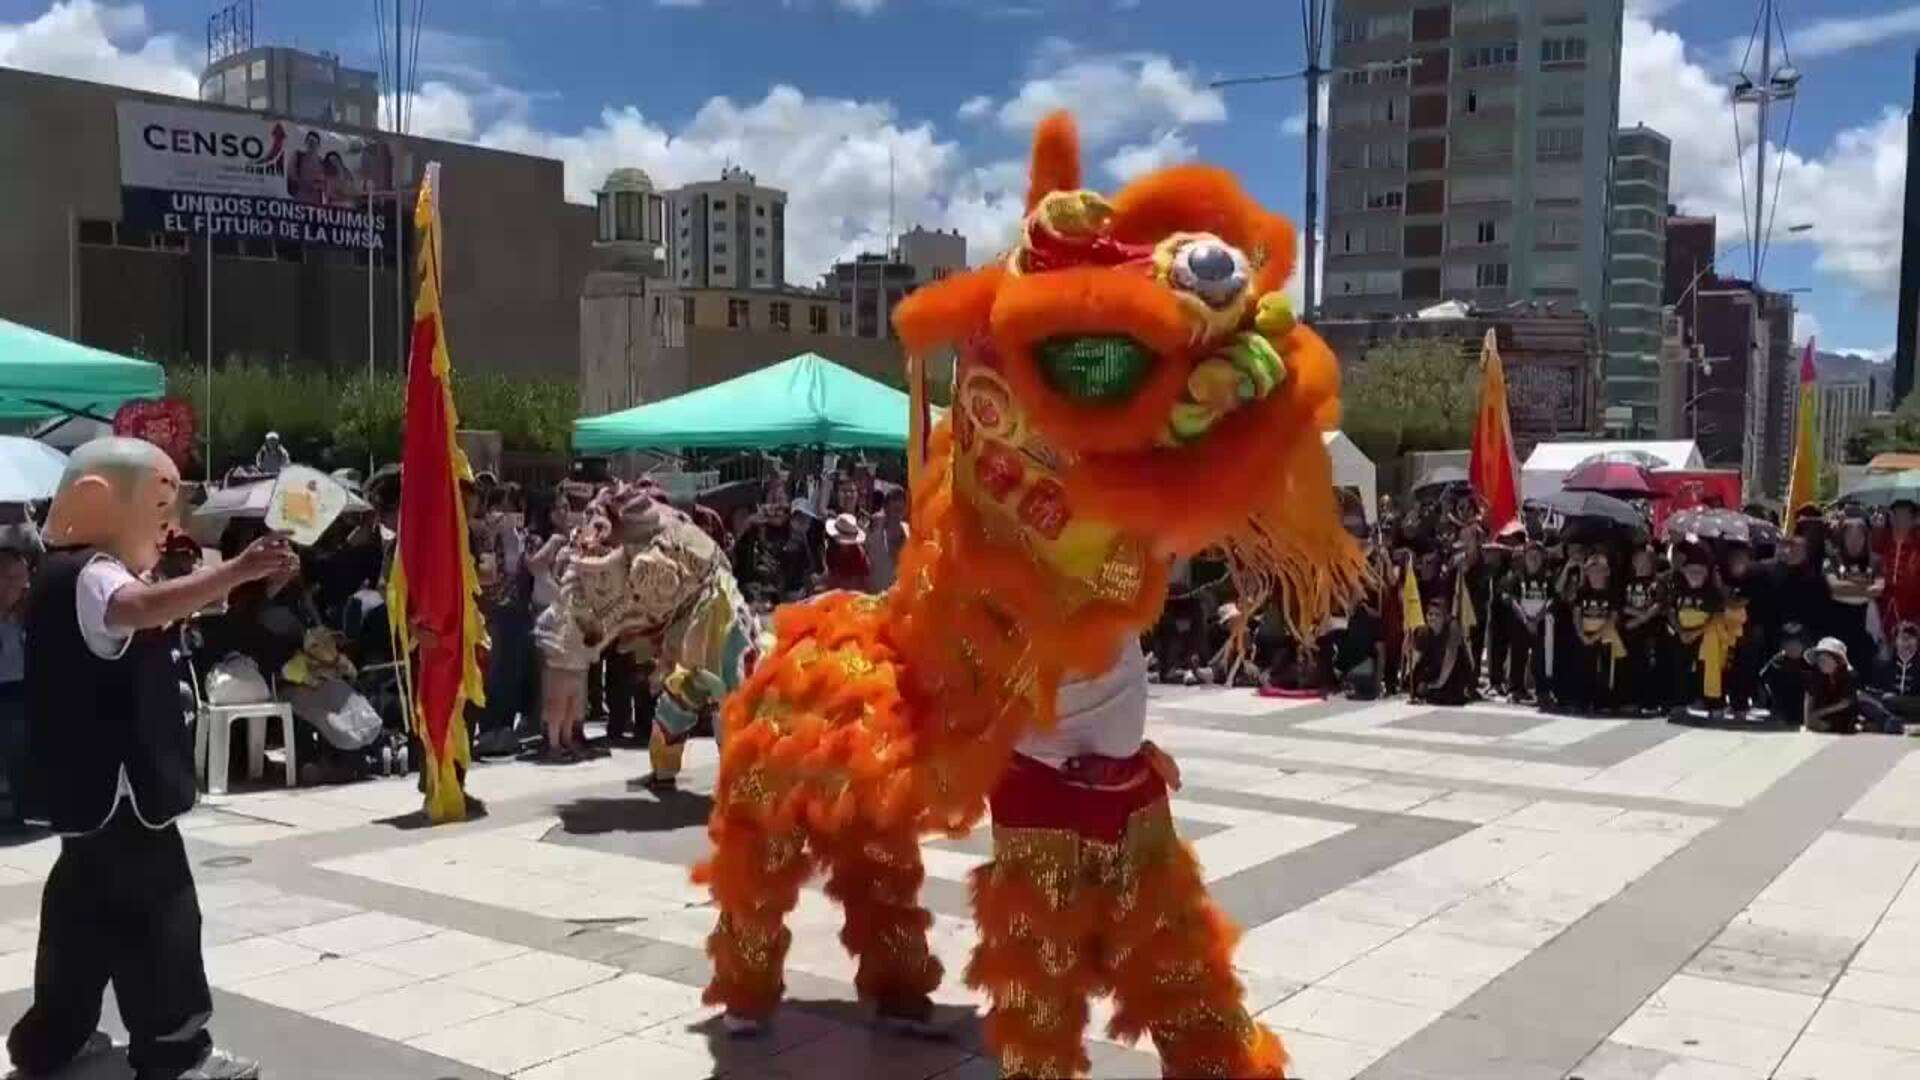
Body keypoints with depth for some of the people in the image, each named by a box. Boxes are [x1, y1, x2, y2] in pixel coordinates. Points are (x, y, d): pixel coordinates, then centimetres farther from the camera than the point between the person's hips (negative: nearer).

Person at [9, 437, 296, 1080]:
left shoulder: (88, 574, 17)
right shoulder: (88, 575, -18)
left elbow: (142, 621, 34)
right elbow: (143, 606, -42)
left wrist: (225, 586, 21)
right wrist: (238, 571, -51)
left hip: (99, 782, 11)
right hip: (114, 781, -11)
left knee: (89, 903, 19)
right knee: (156, 911, -7)